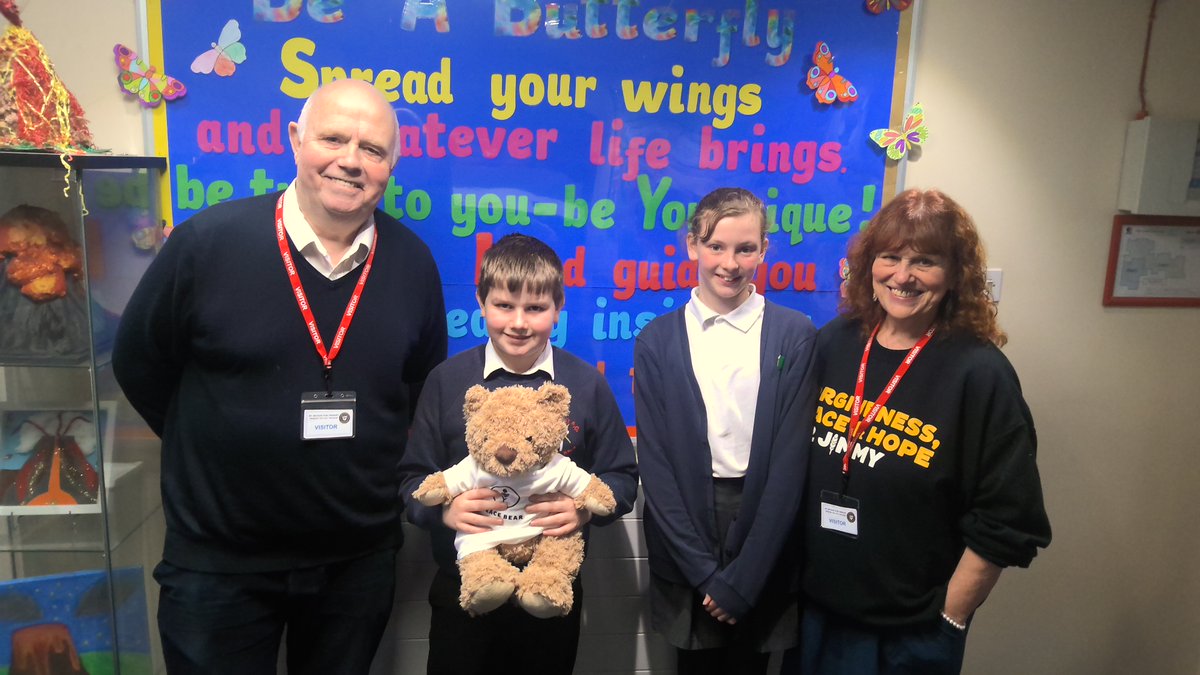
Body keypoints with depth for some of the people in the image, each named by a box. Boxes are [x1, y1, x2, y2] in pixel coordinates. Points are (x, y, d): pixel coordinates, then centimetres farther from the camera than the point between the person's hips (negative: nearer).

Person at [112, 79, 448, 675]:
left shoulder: (412, 262, -5)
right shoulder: (208, 240, -13)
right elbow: (139, 367, 0)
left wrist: (372, 463, 5)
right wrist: (218, 446, 5)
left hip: (361, 559, 3)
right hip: (217, 562, -2)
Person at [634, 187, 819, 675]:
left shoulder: (795, 335, -5)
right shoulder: (657, 341, -3)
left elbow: (790, 460, -7)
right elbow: (655, 461, -4)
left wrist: (742, 579, -10)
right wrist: (704, 572, -8)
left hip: (765, 552, 0)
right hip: (684, 553, 1)